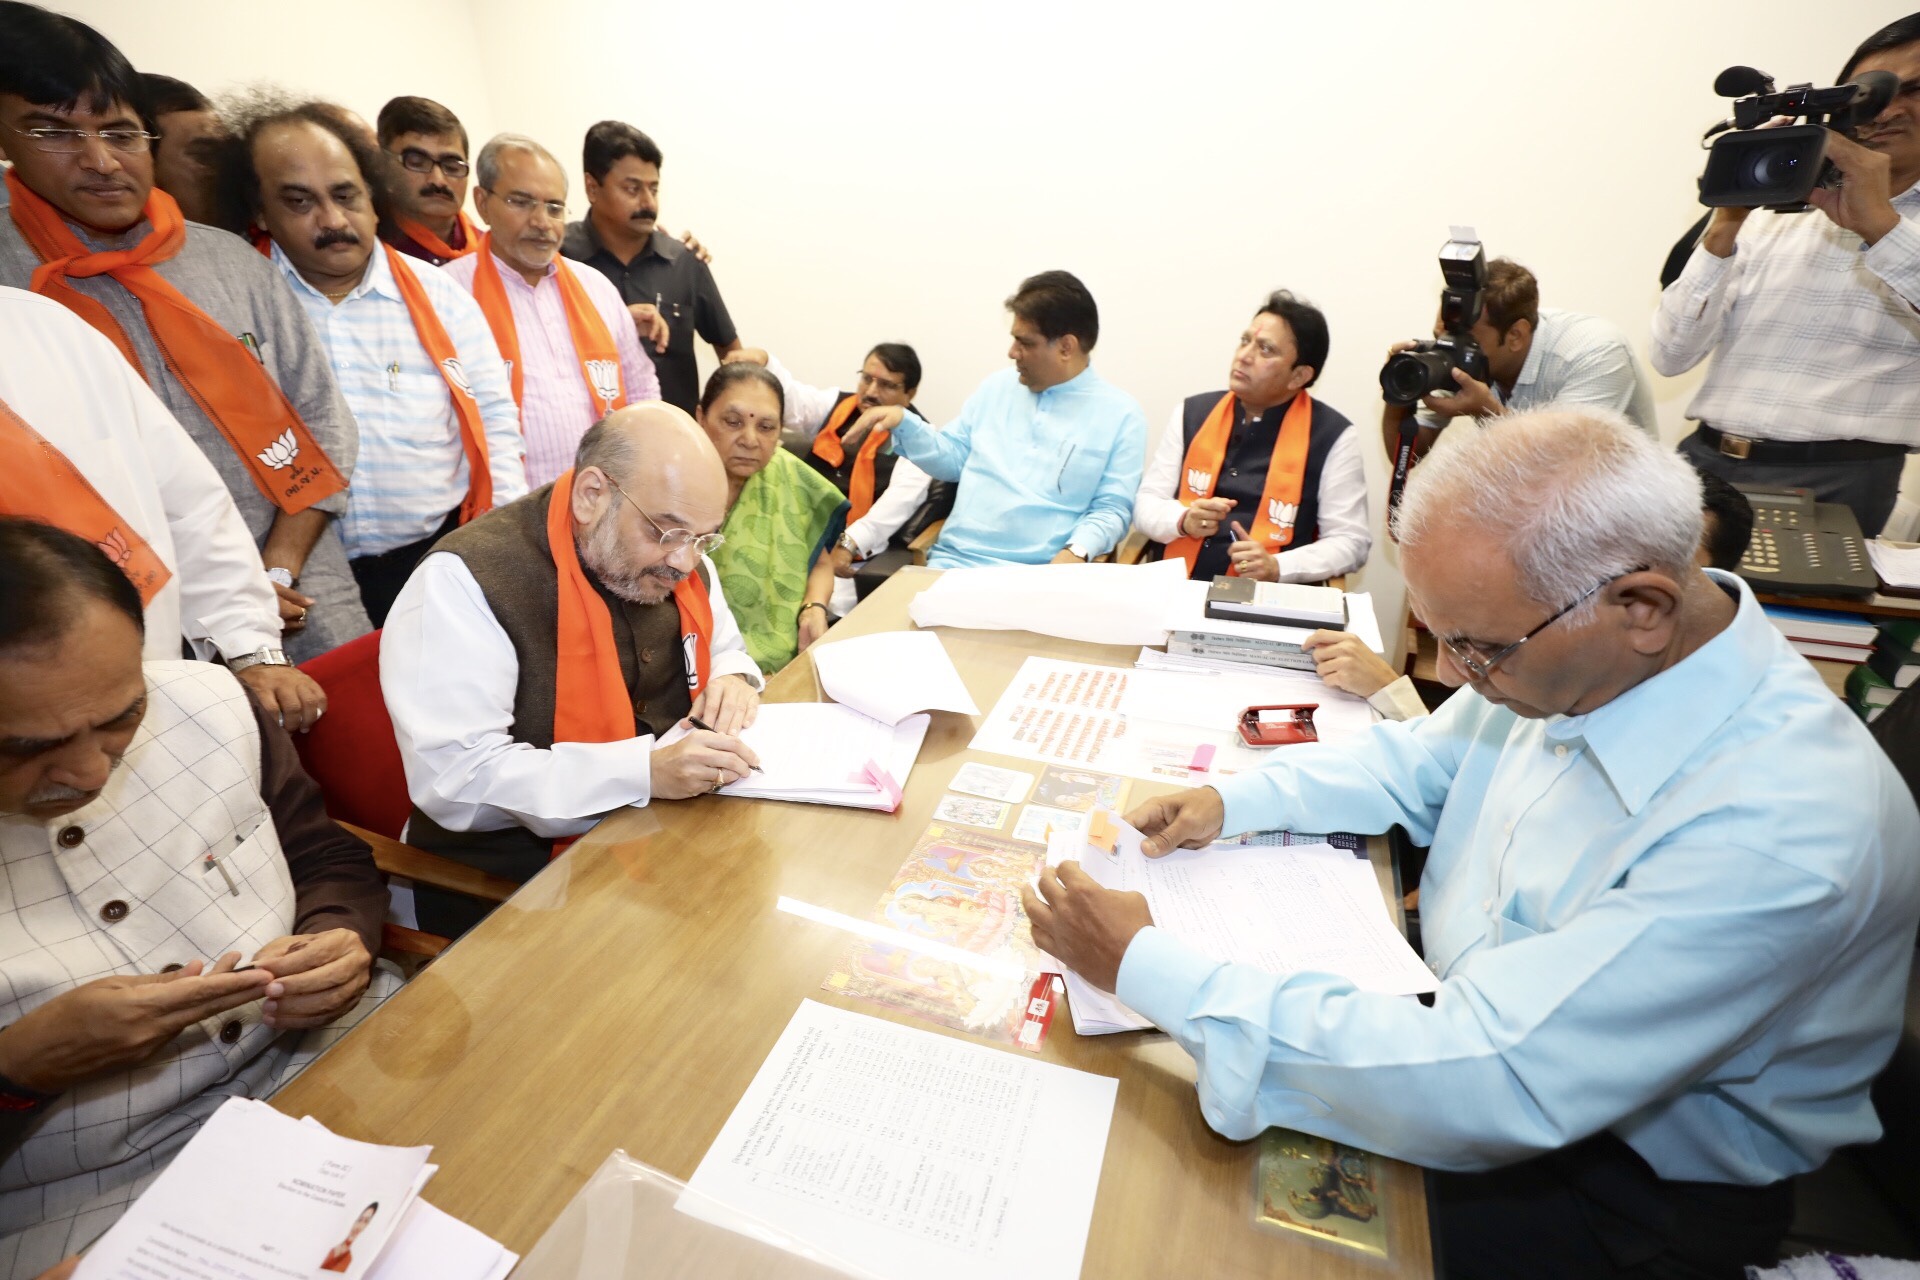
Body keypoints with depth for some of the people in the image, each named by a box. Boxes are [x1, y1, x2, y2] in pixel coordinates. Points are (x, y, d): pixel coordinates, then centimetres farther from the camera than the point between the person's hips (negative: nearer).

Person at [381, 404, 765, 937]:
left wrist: (731, 680, -6)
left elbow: (727, 650, 18)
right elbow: (456, 778, -24)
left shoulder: (676, 555, 2)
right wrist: (645, 770, -31)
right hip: (511, 880, -6)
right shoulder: (466, 579, -19)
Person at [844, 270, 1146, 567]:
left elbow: (1112, 508, -2)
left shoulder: (1121, 414, 0)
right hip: (955, 561, 3)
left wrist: (1076, 553, -20)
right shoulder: (997, 387, 13)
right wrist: (904, 424, 3)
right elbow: (953, 458, 18)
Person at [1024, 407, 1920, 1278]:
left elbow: (1479, 1086, -37)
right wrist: (1234, 800, -8)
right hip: (1469, 1004, 6)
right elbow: (1420, 761, 6)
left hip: (1635, 1176, -6)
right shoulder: (1572, 647, -12)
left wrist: (1144, 969, -34)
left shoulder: (1773, 837, -35)